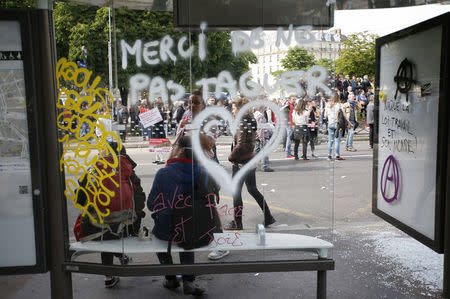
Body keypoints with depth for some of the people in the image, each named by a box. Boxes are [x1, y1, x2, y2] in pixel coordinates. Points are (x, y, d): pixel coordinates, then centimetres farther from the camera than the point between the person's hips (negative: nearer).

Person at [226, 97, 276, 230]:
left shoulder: (242, 123, -18)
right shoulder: (250, 121, 9)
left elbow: (240, 145, -24)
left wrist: (231, 157, -11)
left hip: (241, 162, -9)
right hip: (251, 159, 9)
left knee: (236, 192, 3)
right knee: (253, 189, 18)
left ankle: (237, 223, 14)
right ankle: (268, 217, 24)